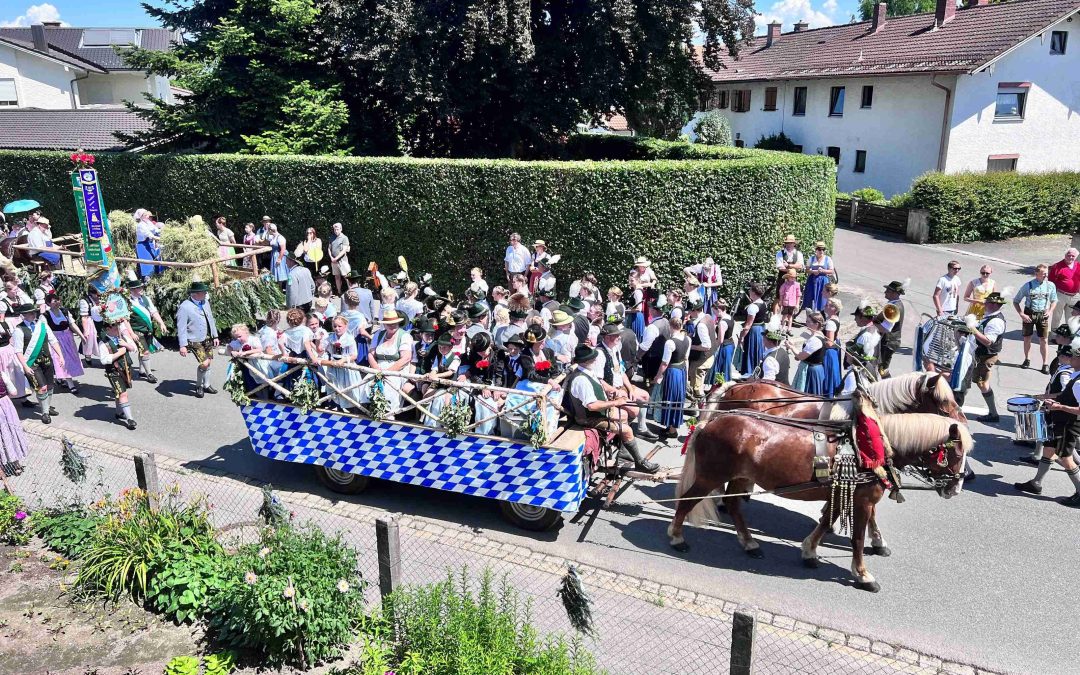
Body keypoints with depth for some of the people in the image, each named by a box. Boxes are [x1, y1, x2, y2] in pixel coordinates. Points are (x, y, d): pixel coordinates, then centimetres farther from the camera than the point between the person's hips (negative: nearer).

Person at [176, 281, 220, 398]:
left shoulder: (205, 302, 3)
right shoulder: (185, 307, -16)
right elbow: (181, 327, -15)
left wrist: (215, 336, 13)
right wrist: (183, 345, -18)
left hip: (208, 339, 7)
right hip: (195, 341, -7)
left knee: (208, 362, 13)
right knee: (204, 363, -14)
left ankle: (205, 385, 32)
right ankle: (200, 386, 11)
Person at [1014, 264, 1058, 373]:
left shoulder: (1050, 286, -4)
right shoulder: (1028, 286, -10)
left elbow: (1054, 300, 12)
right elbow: (1016, 301, -3)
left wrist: (1050, 311, -5)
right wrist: (1021, 314, -12)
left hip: (1043, 314, 1)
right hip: (1029, 314, 0)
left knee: (1043, 340, 3)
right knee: (1027, 338, 12)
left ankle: (1045, 364, 13)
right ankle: (1027, 359, 31)